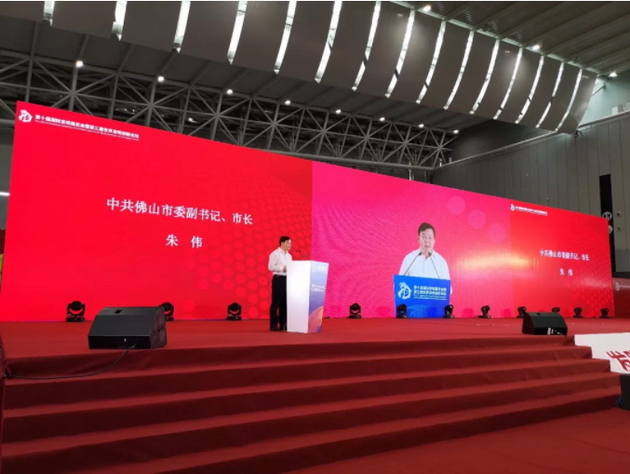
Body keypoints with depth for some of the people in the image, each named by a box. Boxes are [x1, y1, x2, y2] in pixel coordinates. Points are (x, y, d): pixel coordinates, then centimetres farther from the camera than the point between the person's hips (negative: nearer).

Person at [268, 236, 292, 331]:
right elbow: (271, 267, -14)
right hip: (278, 279, -7)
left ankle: (283, 324, 15)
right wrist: (283, 268, -20)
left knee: (285, 302, 9)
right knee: (276, 302, -4)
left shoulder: (289, 256, 18)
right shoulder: (275, 254, -5)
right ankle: (273, 325, 0)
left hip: (287, 279, 7)